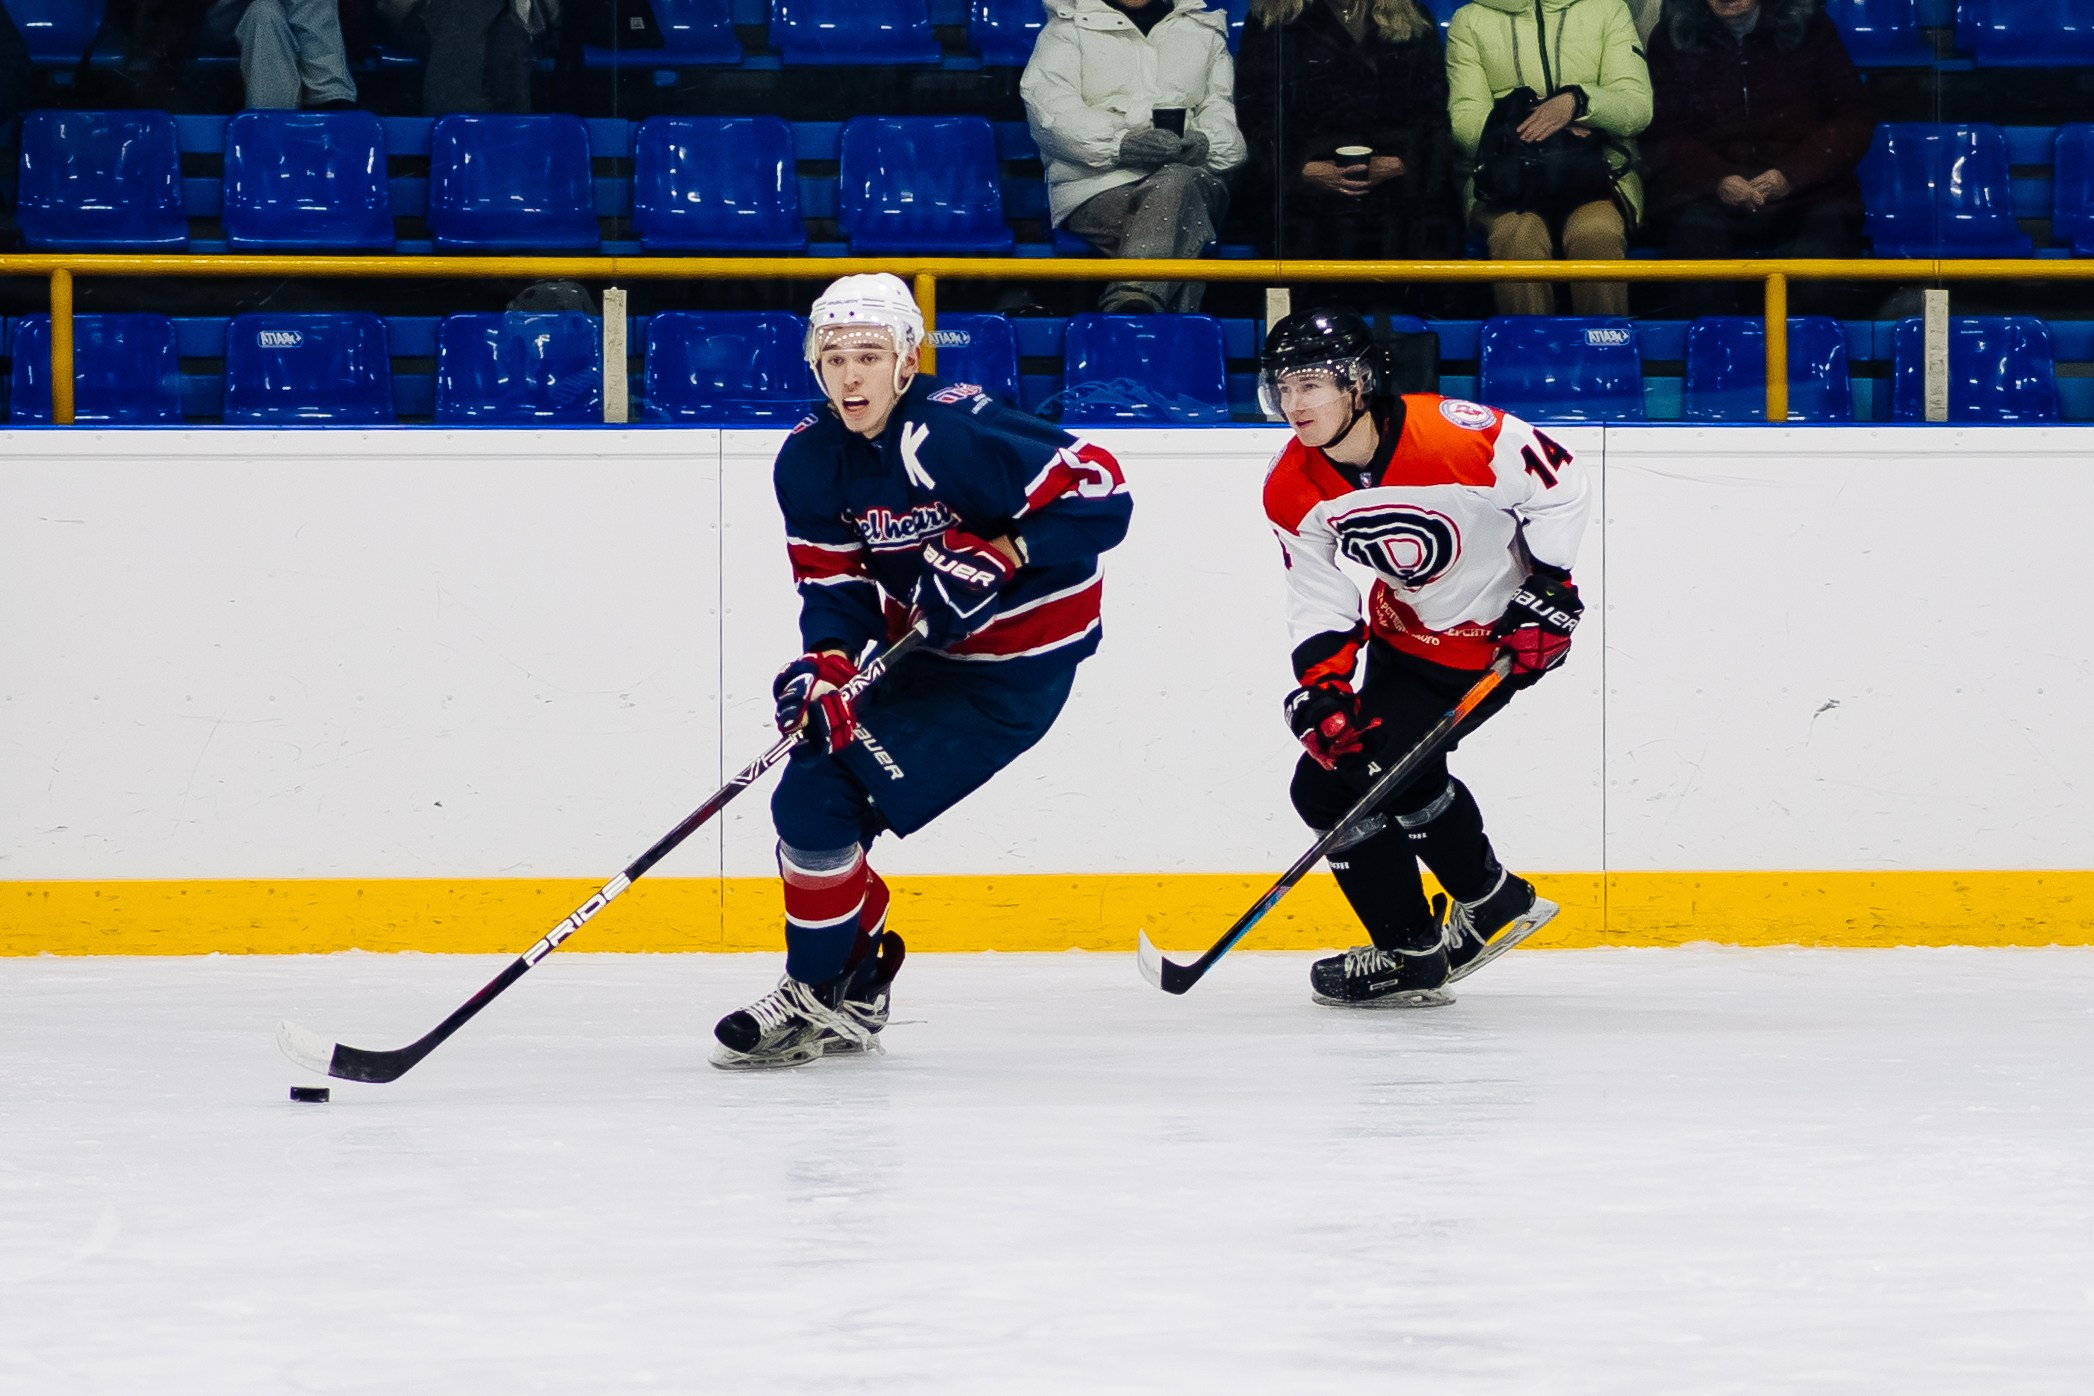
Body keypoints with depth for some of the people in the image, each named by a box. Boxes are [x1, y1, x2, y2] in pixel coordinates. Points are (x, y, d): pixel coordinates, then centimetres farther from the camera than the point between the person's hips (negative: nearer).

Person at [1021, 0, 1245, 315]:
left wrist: (1204, 143, -12)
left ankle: (1131, 298, -59)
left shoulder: (1204, 32, 27)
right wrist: (1120, 144, -18)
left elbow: (1224, 108, 15)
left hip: (1189, 173, 1)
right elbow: (1047, 106, 0)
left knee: (1174, 184, -38)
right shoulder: (1069, 27, 18)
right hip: (1099, 185, -1)